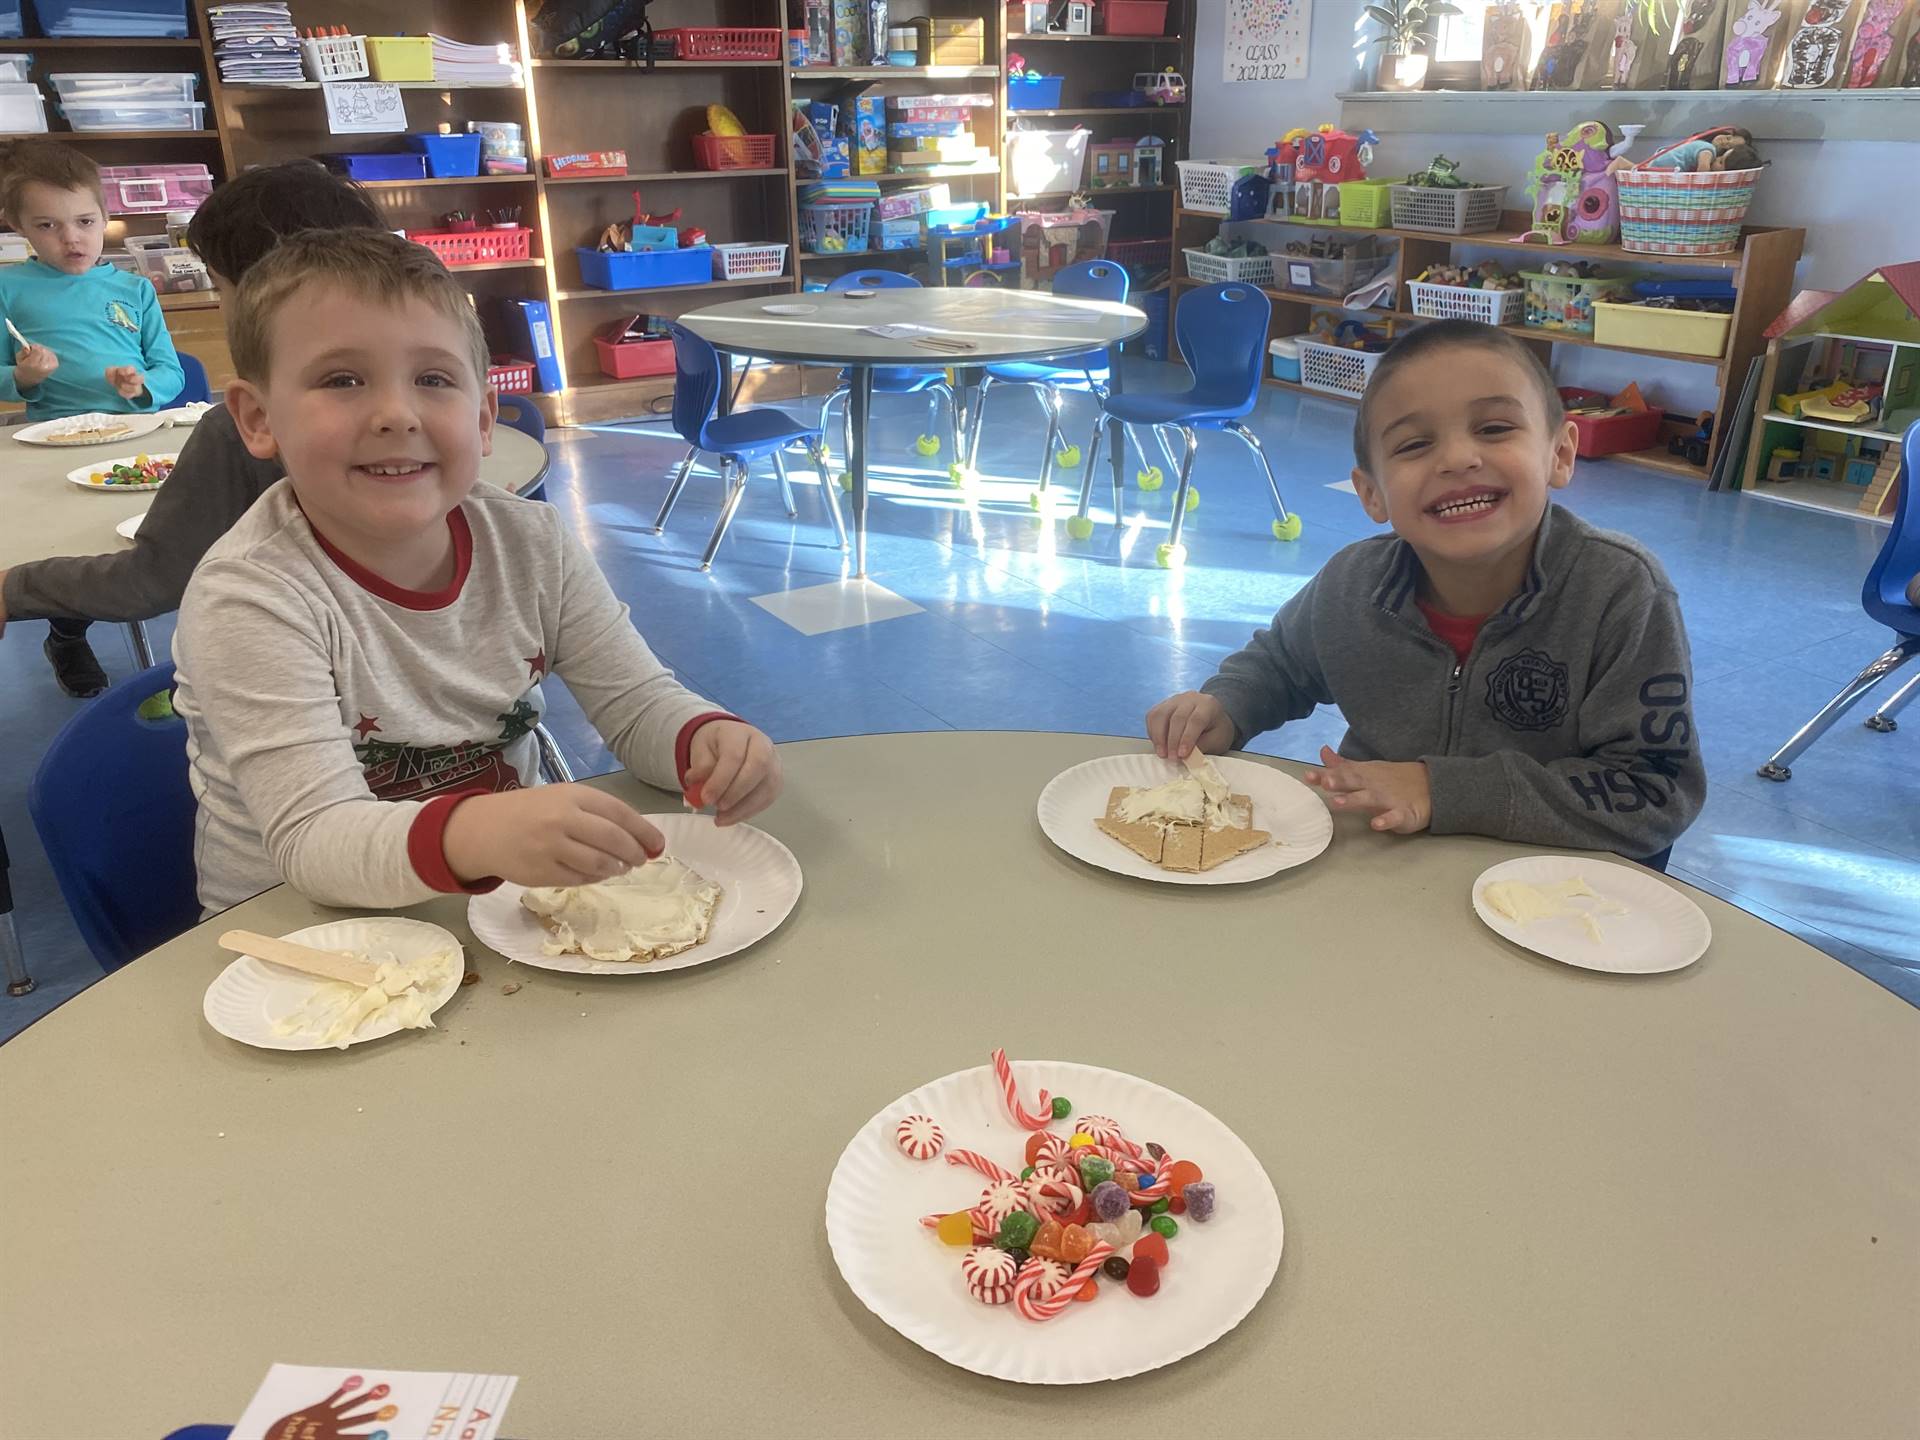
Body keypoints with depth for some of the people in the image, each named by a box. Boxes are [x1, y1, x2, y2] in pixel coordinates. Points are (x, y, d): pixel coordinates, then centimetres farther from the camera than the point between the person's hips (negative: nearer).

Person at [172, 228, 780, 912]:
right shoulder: (246, 598, -20)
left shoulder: (532, 544, -5)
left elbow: (638, 703, -1)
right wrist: (471, 836, -49)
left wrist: (709, 738, -25)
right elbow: (312, 839, -29)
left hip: (500, 904, 4)